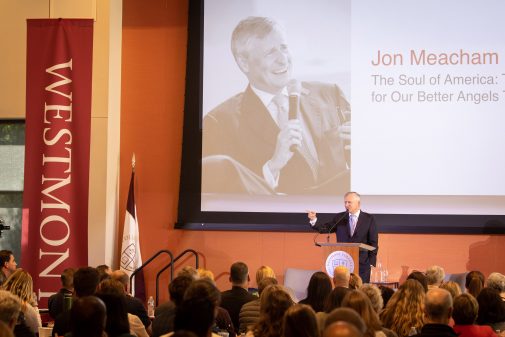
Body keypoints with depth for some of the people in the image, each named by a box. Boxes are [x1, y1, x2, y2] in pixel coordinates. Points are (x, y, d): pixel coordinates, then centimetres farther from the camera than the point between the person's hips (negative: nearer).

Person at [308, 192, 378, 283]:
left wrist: (372, 262, -6)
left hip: (362, 263, -2)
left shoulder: (369, 219, 2)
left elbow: (373, 242, 0)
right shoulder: (339, 218, 8)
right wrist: (314, 220, -18)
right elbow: (325, 228, 0)